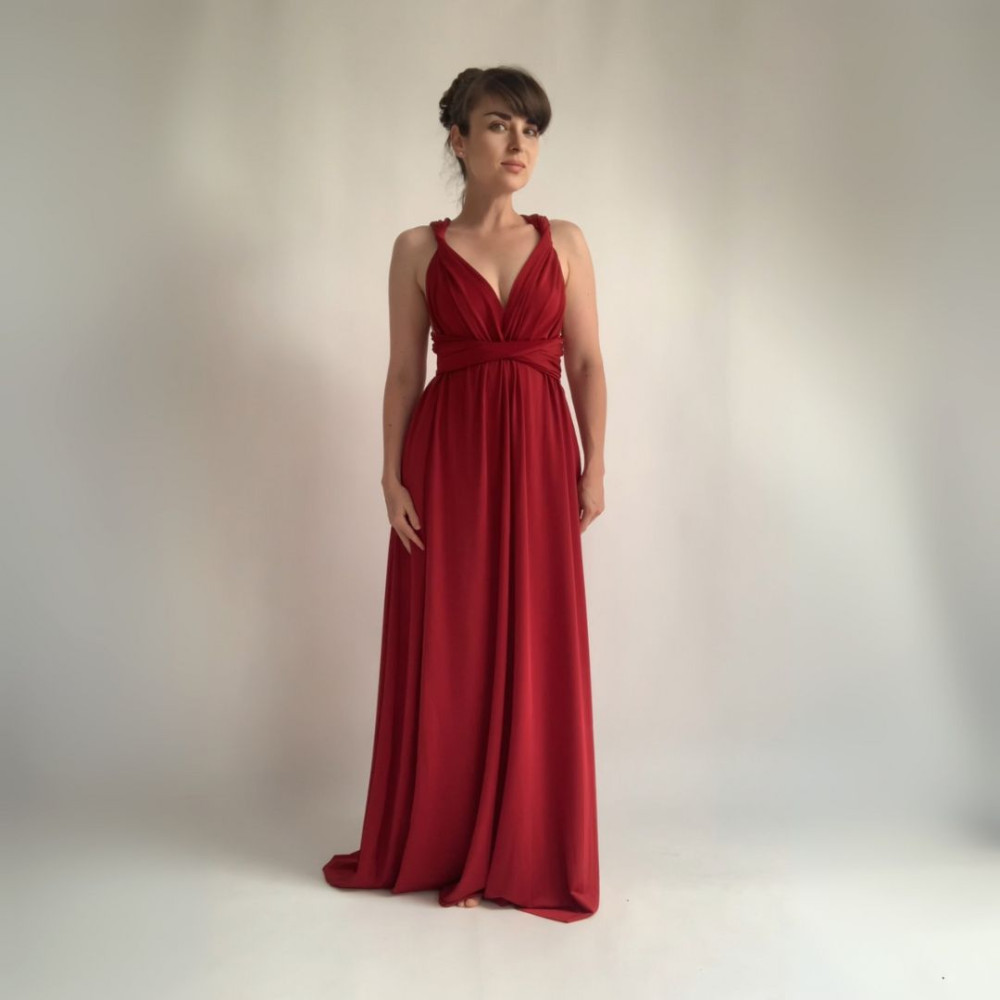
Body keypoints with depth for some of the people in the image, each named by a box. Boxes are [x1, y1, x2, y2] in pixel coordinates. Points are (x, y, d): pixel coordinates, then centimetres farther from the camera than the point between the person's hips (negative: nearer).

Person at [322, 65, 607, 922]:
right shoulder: (419, 250, 4)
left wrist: (594, 466, -2)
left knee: (536, 651, 5)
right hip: (445, 460, -1)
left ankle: (528, 849, 23)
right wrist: (393, 476, -5)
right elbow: (403, 373, 3)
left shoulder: (565, 242, 7)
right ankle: (434, 842, 24)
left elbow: (587, 362, 6)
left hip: (538, 459, 1)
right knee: (443, 649, 5)